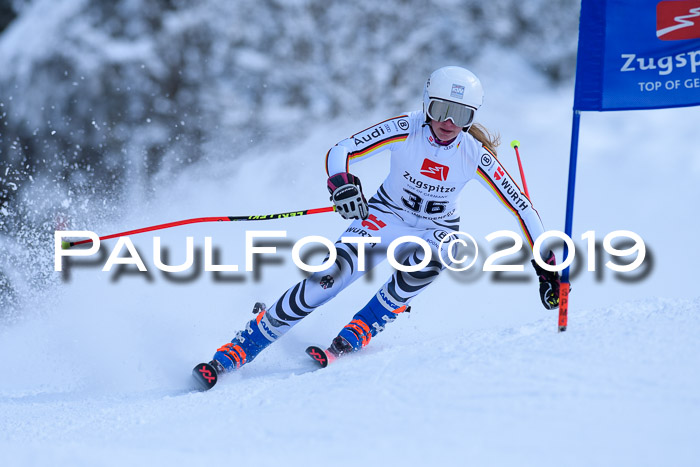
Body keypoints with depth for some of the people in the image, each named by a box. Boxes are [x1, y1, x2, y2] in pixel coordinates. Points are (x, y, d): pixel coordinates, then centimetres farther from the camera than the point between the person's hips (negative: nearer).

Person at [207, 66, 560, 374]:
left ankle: (352, 339, -23)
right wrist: (341, 184, -47)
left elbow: (521, 207, -12)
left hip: (437, 230, 1)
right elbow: (340, 151, -25)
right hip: (387, 217, -1)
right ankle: (239, 350, -18)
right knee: (332, 273, -23)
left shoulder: (474, 155, -19)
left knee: (424, 265, -36)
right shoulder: (405, 129, -21)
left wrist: (546, 266, -14)